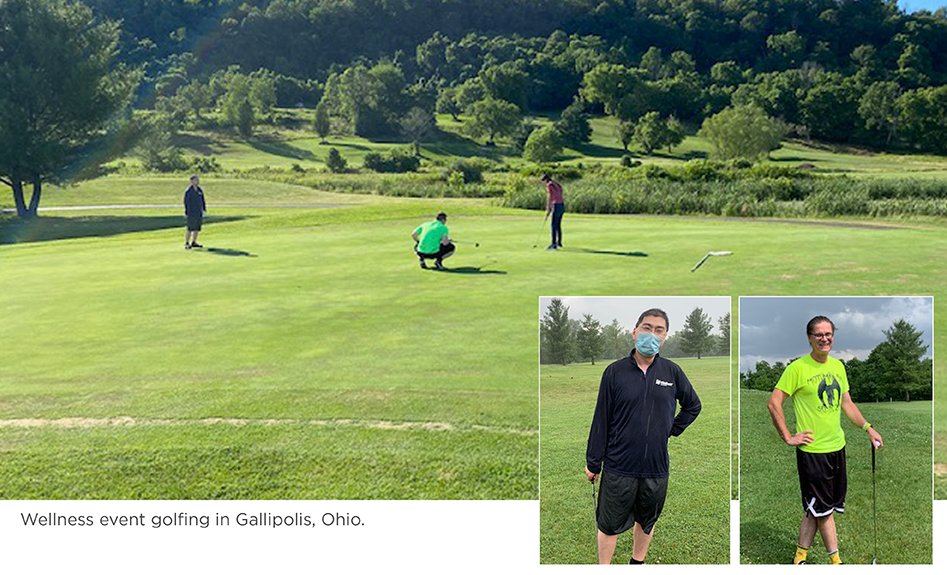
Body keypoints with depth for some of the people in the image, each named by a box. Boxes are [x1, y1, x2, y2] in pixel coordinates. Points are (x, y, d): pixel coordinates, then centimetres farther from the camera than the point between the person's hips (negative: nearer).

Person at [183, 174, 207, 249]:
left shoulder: (199, 190, 10)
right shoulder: (188, 191, -10)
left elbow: (202, 200, 17)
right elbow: (186, 202, -10)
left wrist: (204, 209, 13)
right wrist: (186, 212, -12)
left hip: (199, 212, 7)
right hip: (192, 213, -7)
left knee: (197, 228, 9)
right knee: (190, 228, -7)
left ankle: (193, 242, 18)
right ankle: (186, 243, 0)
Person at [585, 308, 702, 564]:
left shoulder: (672, 372, -1)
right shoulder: (615, 371, -8)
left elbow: (693, 405, 17)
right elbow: (601, 419, -4)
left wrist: (672, 430, 6)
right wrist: (593, 462, -2)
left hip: (656, 468, 3)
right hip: (618, 467, -2)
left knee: (647, 521, 20)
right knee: (609, 524, 8)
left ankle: (637, 563, 41)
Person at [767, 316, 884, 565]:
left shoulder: (838, 366, 10)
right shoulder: (798, 368, -12)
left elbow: (847, 403, 20)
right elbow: (774, 403, -13)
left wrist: (868, 428, 13)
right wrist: (788, 438, -13)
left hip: (837, 447, 7)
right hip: (812, 450, -7)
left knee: (817, 510, 11)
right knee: (823, 509, 2)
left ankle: (800, 556, 22)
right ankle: (835, 559, 13)